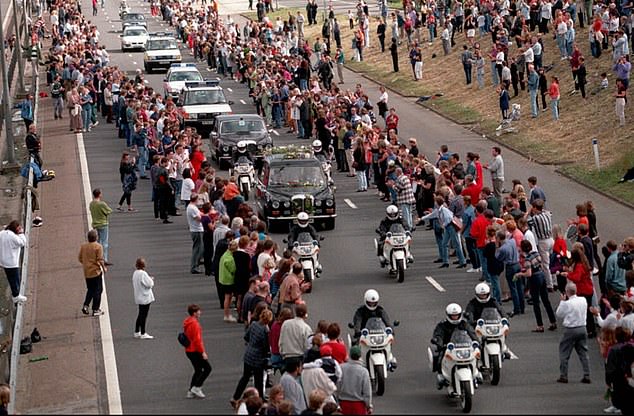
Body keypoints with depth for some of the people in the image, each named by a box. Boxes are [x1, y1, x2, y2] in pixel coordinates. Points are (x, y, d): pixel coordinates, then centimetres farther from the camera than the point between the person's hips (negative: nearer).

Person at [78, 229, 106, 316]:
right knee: (97, 290, 5)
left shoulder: (83, 246, 2)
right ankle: (95, 310, 6)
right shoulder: (98, 246, -13)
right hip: (96, 271, -5)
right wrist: (104, 268, 1)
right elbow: (100, 260, -15)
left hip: (87, 272, 5)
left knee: (90, 290, 20)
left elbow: (80, 259, 7)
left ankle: (85, 305, 6)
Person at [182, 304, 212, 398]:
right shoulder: (194, 323, -20)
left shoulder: (186, 322, 10)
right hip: (195, 351, -9)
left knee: (198, 370, 17)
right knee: (207, 368, 0)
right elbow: (197, 340, -23)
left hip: (189, 350, 9)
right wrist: (203, 352, -18)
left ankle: (191, 392, 16)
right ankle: (196, 387, -1)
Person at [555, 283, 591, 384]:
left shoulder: (566, 304, -17)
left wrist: (562, 301, 4)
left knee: (564, 353, 8)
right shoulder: (583, 300, -1)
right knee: (583, 353, 10)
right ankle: (587, 376, 8)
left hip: (571, 330, -5)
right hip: (582, 328, 5)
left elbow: (558, 314, -4)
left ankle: (563, 376, 9)